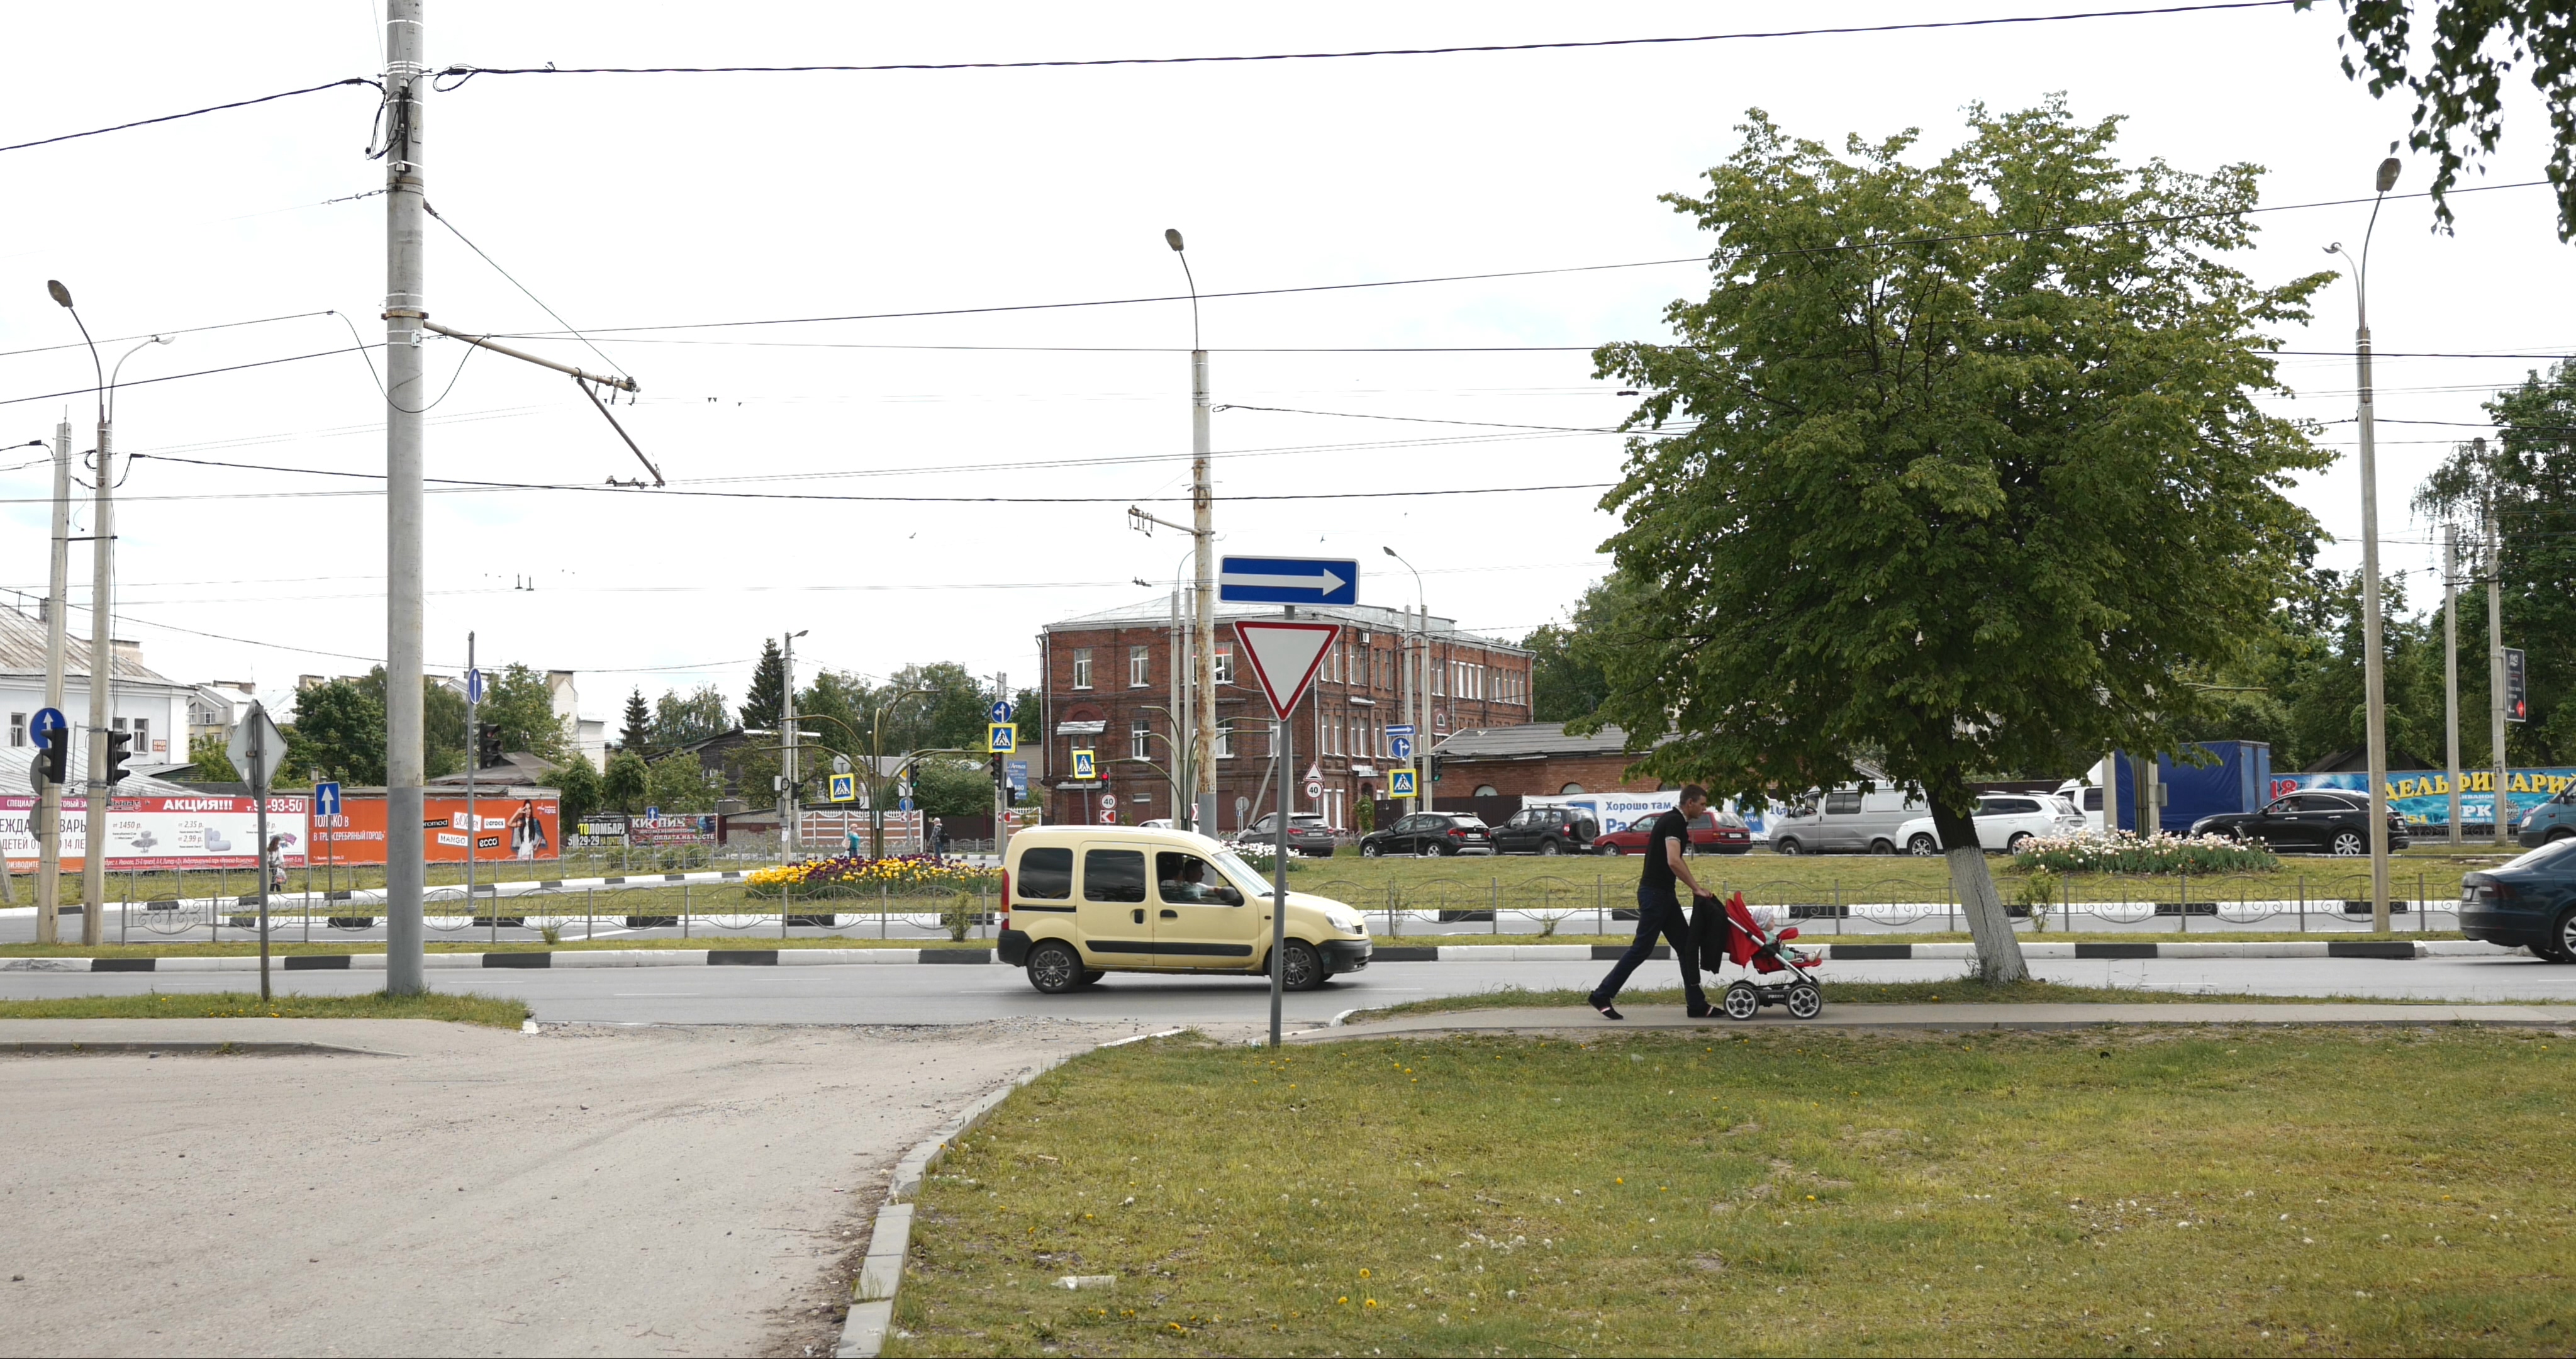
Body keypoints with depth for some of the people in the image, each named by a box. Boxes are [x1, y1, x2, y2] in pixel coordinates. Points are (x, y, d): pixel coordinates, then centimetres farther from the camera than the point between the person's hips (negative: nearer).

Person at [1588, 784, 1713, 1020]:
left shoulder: (1673, 820, 15)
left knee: (1686, 946, 8)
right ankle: (1602, 995, 0)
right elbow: (1673, 861, -27)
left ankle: (1697, 1005, 9)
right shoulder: (1675, 822, -16)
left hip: (1663, 894, 10)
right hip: (1655, 894, -10)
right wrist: (1696, 888, -22)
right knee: (1642, 948, -6)